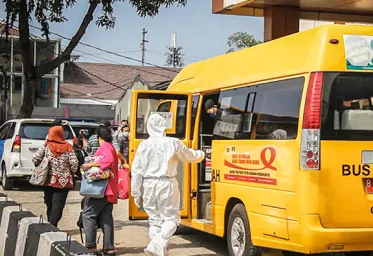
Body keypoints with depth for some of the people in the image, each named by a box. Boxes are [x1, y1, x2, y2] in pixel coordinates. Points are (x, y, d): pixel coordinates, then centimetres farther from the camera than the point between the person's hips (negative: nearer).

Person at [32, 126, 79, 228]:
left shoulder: (46, 146, -2)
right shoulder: (67, 147, -4)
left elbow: (35, 158, -8)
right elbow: (74, 162, -11)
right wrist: (72, 173, 8)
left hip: (49, 181, 2)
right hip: (64, 182, -2)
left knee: (50, 207, 15)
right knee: (57, 208, -2)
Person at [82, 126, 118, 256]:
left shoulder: (105, 147, -9)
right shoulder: (111, 147, 23)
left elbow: (108, 160, -28)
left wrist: (91, 164, -26)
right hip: (109, 190, 10)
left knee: (88, 214, -7)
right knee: (106, 218, 7)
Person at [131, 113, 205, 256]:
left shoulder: (144, 145, 1)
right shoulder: (173, 143, -4)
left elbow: (136, 171, 3)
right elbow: (190, 156, 13)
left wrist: (136, 193, 11)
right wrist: (201, 154, 35)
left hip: (149, 185, 3)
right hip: (167, 185, -3)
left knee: (155, 220, 13)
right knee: (171, 218, 5)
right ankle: (157, 244, -16)